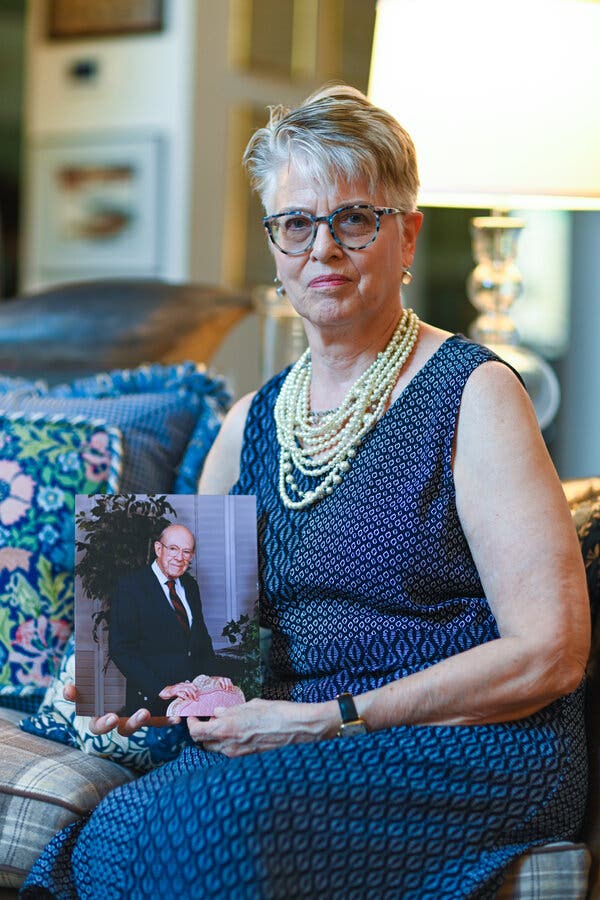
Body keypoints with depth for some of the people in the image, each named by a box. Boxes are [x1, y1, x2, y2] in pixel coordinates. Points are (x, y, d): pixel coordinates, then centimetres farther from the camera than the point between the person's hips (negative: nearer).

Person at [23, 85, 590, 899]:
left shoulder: (471, 394, -4)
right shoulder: (255, 419, 14)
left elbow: (550, 654, -11)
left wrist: (326, 720, -16)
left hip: (462, 752, -5)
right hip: (294, 761, 5)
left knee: (185, 831, -30)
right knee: (114, 831, -26)